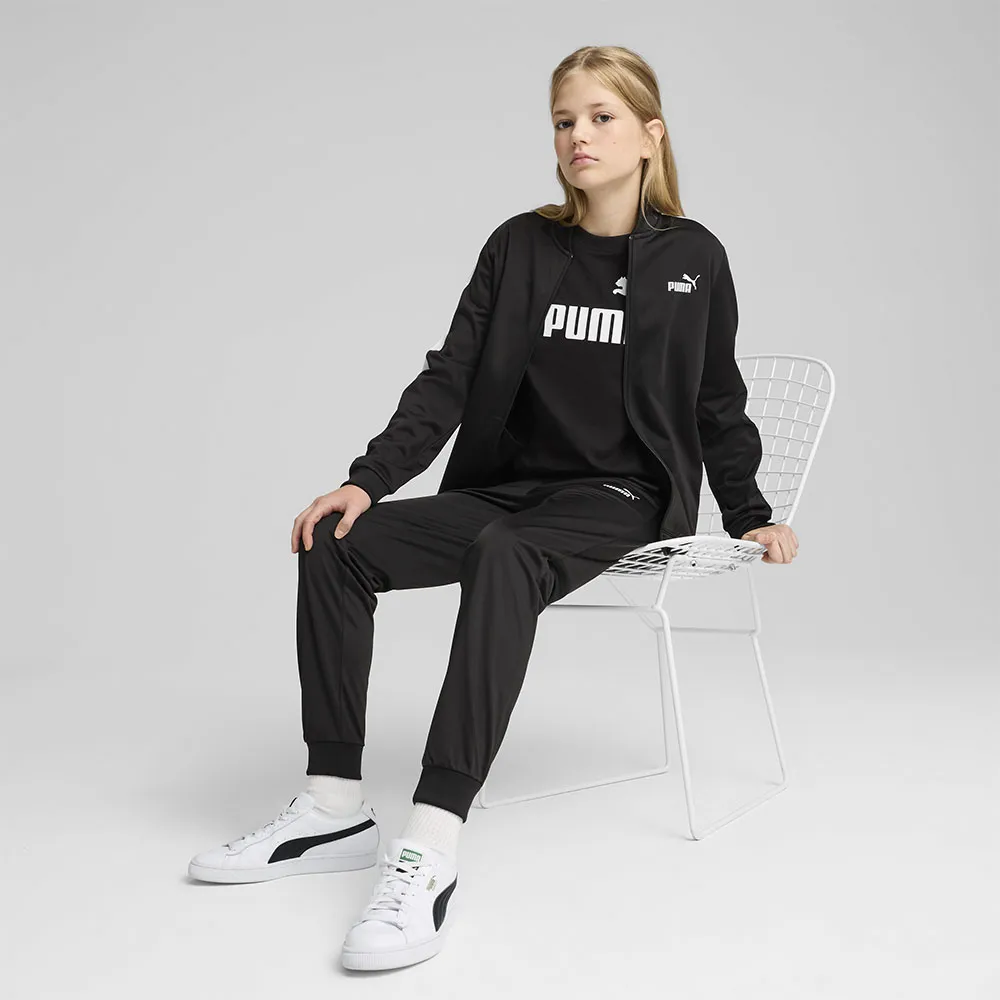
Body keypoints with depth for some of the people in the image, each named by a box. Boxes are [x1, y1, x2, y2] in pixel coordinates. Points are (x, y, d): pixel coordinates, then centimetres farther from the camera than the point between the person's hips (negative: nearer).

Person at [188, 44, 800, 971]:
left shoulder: (692, 259, 3)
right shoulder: (520, 247, 8)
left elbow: (718, 405, 11)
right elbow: (448, 378, 2)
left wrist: (748, 515, 7)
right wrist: (368, 478, -10)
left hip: (621, 497, -4)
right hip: (510, 485, 4)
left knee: (505, 555, -38)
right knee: (336, 543, -17)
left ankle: (431, 845, -45)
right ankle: (334, 808, -13)